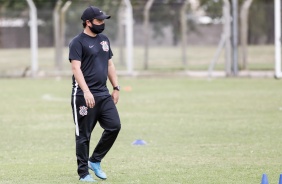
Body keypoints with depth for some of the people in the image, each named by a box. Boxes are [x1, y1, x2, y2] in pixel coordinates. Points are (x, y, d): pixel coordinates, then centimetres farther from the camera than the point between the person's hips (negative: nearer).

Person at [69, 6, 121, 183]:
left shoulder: (104, 40, 15)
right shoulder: (78, 42, -8)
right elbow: (76, 68, -18)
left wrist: (116, 88, 14)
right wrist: (86, 91, -28)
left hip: (104, 94, 7)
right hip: (84, 96, -7)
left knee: (114, 126, -2)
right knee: (84, 135, -1)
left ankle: (95, 161, 13)